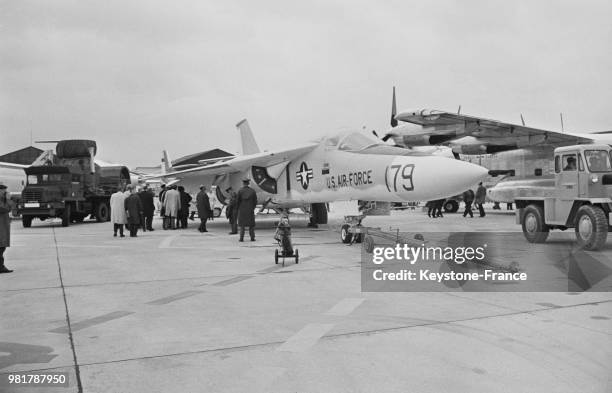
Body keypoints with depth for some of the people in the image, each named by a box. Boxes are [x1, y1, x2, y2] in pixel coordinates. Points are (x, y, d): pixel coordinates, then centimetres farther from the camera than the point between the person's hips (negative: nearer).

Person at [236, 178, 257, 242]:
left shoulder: (240, 191, -8)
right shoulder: (252, 191, -3)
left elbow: (237, 201, -6)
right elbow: (255, 201, 0)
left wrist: (238, 208, 9)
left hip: (242, 210, -1)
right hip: (250, 210, 1)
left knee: (242, 224, 6)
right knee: (251, 224, 10)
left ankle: (241, 238, 2)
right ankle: (252, 238, 8)